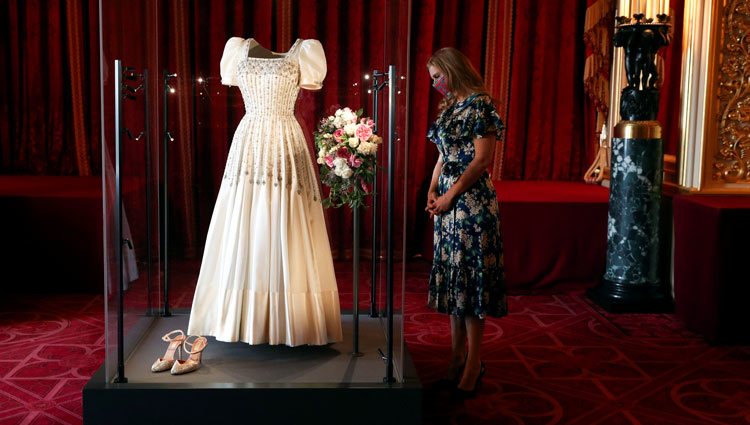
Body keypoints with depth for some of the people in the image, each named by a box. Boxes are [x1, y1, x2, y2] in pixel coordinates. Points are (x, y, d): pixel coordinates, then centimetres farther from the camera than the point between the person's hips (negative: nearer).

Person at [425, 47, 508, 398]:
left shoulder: (480, 104, -9)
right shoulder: (449, 107, 15)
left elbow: (482, 159, -15)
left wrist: (451, 194, -13)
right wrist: (432, 190, 4)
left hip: (471, 199, -8)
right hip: (448, 199, 9)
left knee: (470, 275, -5)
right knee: (451, 274, 9)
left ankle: (473, 364, 2)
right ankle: (457, 356, 17)